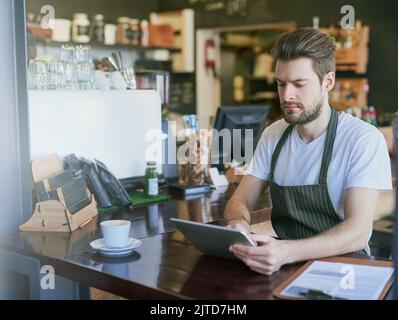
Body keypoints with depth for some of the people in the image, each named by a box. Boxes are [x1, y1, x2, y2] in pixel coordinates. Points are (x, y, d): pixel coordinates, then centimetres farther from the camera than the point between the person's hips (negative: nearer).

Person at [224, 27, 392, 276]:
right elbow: (241, 200, 4)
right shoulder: (273, 136, 5)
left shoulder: (364, 140, -14)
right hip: (282, 264, 4)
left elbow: (358, 231, -22)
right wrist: (239, 223, -21)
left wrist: (288, 252, -38)